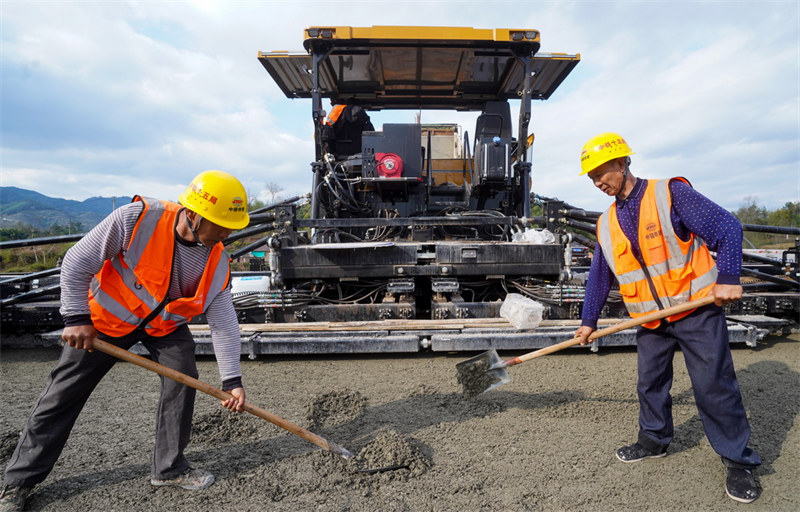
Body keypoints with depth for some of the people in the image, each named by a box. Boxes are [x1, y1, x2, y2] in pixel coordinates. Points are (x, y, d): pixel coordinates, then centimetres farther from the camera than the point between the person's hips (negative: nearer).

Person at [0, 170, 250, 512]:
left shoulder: (217, 261, -20)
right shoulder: (137, 218, -31)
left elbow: (224, 323, -15)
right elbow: (77, 263, -19)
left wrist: (232, 380, -16)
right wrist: (76, 318, -19)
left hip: (167, 324, 3)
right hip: (108, 315, -2)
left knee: (183, 379, -10)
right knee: (64, 392, 5)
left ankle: (169, 468, 9)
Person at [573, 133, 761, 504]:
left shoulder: (671, 194, -10)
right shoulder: (607, 223, 7)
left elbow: (727, 228, -12)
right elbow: (599, 277, 12)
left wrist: (728, 277, -23)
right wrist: (589, 320, 13)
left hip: (697, 310, -5)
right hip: (651, 321, 5)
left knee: (715, 386, 0)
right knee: (650, 384, 13)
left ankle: (739, 460, 18)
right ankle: (654, 439, 33)